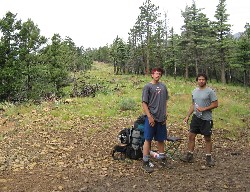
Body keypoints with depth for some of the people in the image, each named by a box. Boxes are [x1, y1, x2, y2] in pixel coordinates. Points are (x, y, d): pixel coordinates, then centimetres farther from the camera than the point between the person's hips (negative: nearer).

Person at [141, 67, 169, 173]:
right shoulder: (148, 87, -5)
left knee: (161, 139, 15)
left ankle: (162, 158, 28)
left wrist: (165, 115, 8)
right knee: (148, 139, 0)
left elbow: (165, 102, 15)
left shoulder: (163, 86, 11)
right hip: (151, 118, -5)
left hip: (161, 118, 5)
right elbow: (144, 103, -8)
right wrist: (150, 117, -14)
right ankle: (145, 162, 7)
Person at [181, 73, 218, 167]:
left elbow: (215, 104, -11)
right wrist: (187, 116, 12)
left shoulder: (210, 91, -8)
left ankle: (208, 158, 16)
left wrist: (204, 109, -19)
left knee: (207, 138, 5)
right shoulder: (194, 91, 11)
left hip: (206, 119, -5)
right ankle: (189, 156, 14)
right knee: (191, 136, 4)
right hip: (196, 117, 6)